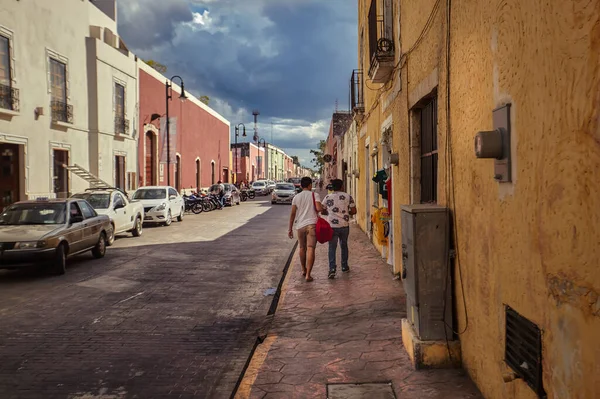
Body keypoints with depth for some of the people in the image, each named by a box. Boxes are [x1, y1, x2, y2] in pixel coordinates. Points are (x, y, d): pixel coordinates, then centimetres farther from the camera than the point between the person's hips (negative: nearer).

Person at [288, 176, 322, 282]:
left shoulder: (296, 197, 8)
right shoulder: (314, 195, 0)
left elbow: (292, 214, 6)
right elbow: (319, 208, -13)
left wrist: (290, 229, 10)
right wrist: (323, 209, 11)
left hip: (300, 225, 3)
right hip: (312, 224, -3)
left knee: (302, 248, 21)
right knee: (310, 249, -7)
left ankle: (304, 270, 36)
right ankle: (308, 274, -14)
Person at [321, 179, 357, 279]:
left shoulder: (327, 197, -1)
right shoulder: (348, 196, -2)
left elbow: (323, 211, 5)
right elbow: (354, 211, -2)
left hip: (332, 226, -1)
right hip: (344, 225, 1)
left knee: (332, 247, 2)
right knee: (344, 245, 19)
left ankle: (332, 269, -12)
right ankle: (344, 266, 29)